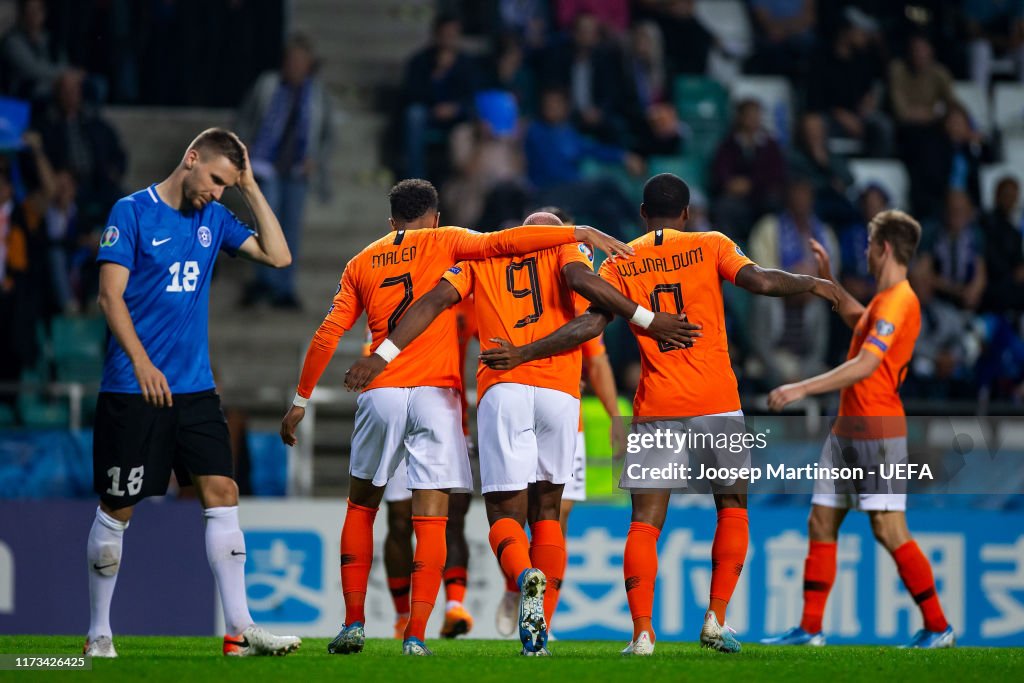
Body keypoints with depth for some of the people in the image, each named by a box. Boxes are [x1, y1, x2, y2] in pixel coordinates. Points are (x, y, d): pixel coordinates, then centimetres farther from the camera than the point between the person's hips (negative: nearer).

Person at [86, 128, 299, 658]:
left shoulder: (214, 218, 11)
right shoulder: (132, 212, -6)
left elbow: (277, 256, 7)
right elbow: (111, 295, -11)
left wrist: (250, 187, 2)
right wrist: (142, 364, -20)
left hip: (194, 388, 5)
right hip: (132, 390, -5)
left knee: (221, 493, -4)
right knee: (116, 509, 1)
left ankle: (239, 630, -3)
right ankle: (98, 635, 12)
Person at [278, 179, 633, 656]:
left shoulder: (362, 263, 15)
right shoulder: (443, 242, 7)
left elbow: (327, 336, 10)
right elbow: (502, 242, -9)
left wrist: (301, 399, 17)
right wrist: (582, 234, -12)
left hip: (380, 394, 2)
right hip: (436, 393, -2)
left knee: (361, 506, 18)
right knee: (430, 519, -2)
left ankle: (353, 623, 11)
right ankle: (416, 636, -10)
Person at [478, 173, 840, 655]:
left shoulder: (622, 263, 6)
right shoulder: (710, 246, 3)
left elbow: (590, 324, -3)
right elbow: (760, 281, -11)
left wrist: (521, 354, 1)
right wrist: (811, 285, 5)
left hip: (654, 408, 1)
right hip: (716, 403, -1)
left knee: (645, 521, 0)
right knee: (732, 506, 14)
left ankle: (642, 632, -12)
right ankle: (716, 620, 3)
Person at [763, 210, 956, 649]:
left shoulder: (898, 301, -16)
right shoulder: (884, 299, 15)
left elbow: (865, 365, -27)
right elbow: (858, 321, 40)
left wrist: (801, 390, -29)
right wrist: (828, 279, 34)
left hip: (877, 430, -10)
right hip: (847, 428, 10)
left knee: (889, 530, -10)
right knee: (821, 523, 8)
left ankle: (938, 628, -3)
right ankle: (810, 629, 11)